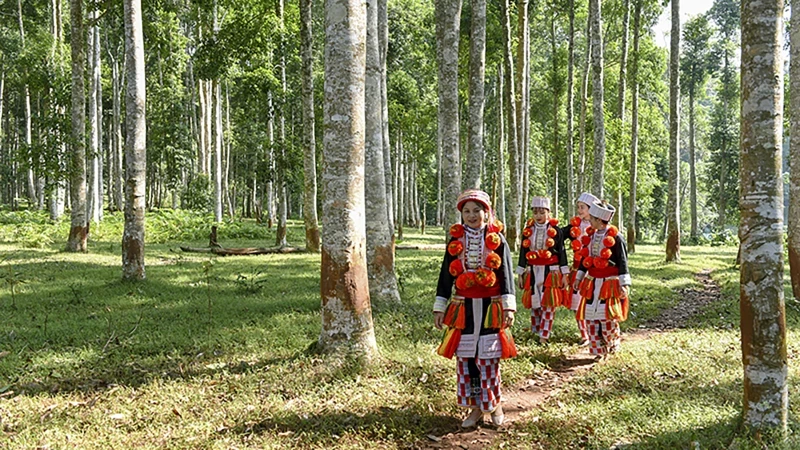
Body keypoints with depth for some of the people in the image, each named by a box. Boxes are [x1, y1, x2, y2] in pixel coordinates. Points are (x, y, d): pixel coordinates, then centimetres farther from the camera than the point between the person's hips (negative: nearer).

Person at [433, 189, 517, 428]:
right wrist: (440, 307, 5)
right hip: (463, 307, 2)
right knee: (465, 357, 4)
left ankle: (493, 403, 21)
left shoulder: (497, 239, 0)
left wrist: (508, 306, -8)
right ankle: (475, 406, 17)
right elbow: (446, 274, 8)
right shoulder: (456, 240, 5)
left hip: (490, 306, -2)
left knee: (488, 357, 0)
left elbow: (506, 274, -1)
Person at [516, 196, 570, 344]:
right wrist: (520, 274, 8)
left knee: (548, 303, -4)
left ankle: (544, 336, 0)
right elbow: (523, 252, 9)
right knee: (534, 303, 6)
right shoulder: (528, 230, 5)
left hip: (551, 271, -3)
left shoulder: (555, 230, -2)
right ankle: (535, 331, 20)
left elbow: (561, 252, 0)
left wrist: (564, 275, -2)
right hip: (532, 272, 3)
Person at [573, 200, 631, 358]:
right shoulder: (590, 235, 8)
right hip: (592, 283, 6)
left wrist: (624, 283, -14)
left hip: (609, 284, -6)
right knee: (590, 317, 5)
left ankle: (612, 348, 18)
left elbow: (623, 262, -10)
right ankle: (598, 350, 16)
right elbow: (585, 258, 17)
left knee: (608, 318, -4)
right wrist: (579, 277, 18)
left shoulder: (615, 237, -11)